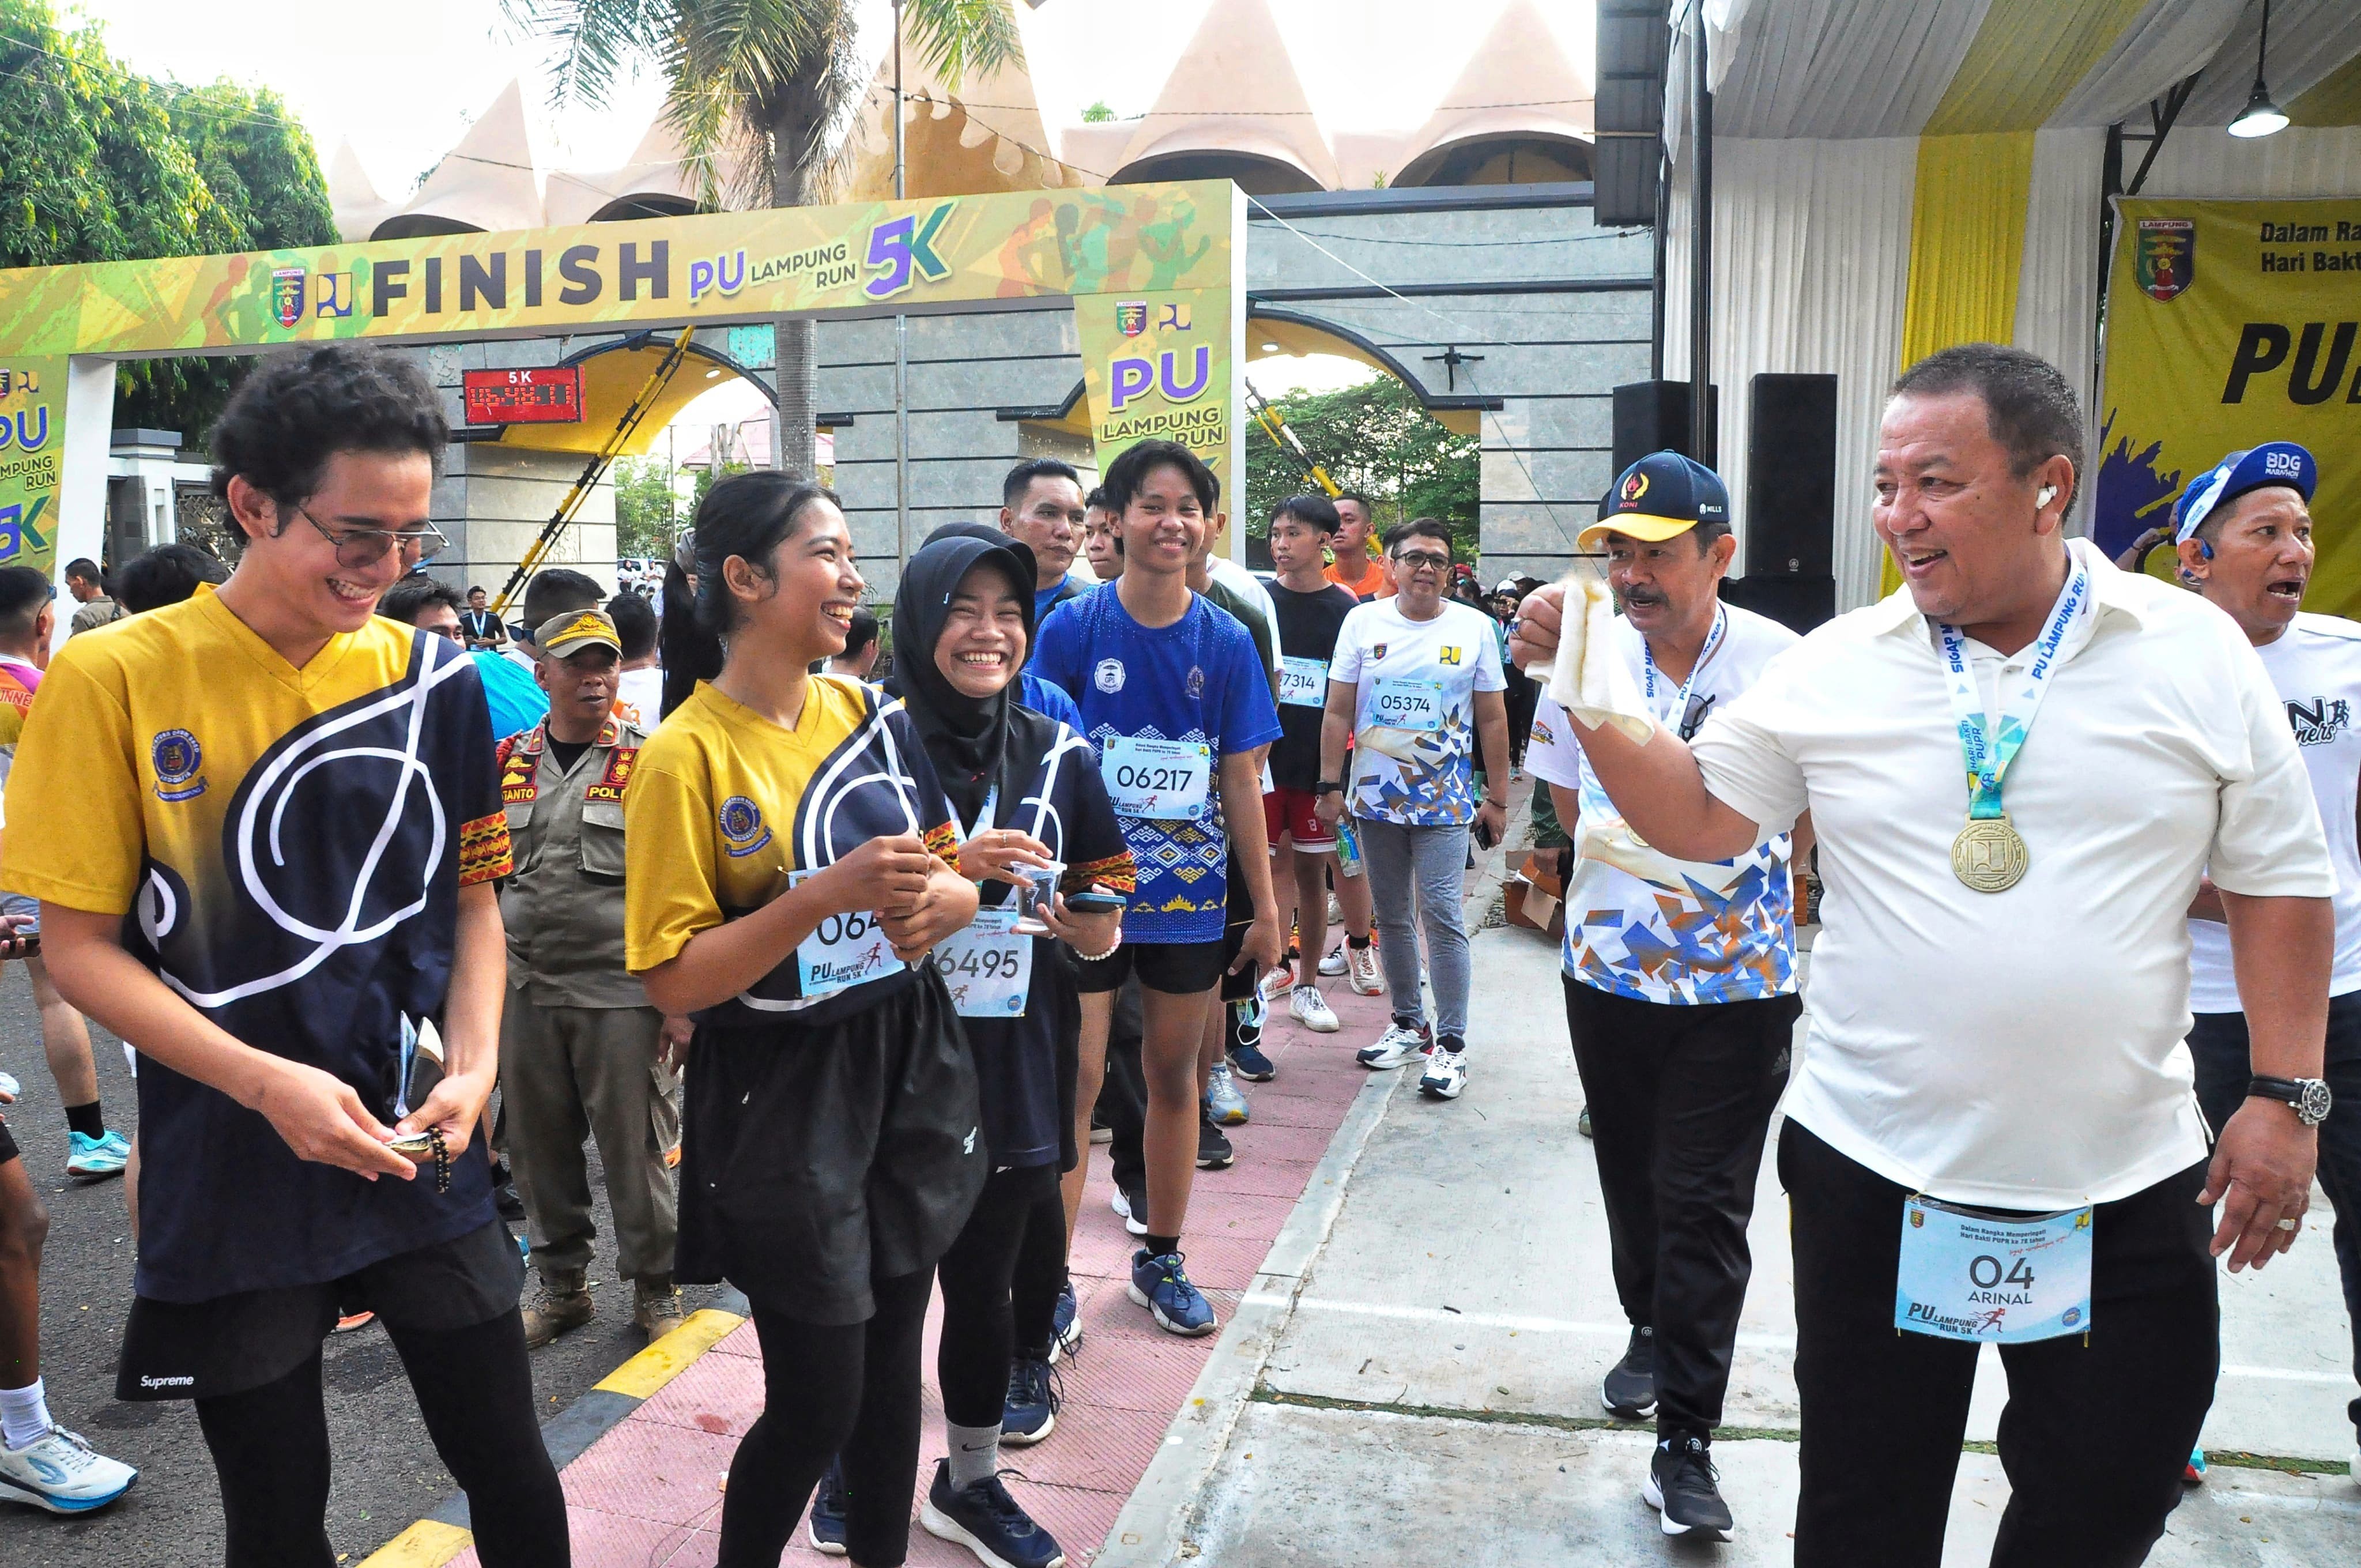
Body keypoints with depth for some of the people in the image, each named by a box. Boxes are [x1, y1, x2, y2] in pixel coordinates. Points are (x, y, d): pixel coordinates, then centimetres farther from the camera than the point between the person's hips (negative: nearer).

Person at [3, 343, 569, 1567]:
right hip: (231, 1178, -2)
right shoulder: (117, 678, -9)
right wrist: (270, 1083, -18)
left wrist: (475, 1062, -7)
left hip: (422, 1155, 2)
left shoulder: (434, 679, -1)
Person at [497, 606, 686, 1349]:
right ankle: (561, 1283, 30)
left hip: (623, 994, -4)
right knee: (538, 1146, 12)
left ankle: (655, 1287, 20)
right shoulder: (506, 763, 10)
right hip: (524, 991, 4)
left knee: (636, 1148, 2)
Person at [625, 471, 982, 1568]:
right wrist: (827, 895, -26)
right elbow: (674, 980, -16)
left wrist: (933, 901, -14)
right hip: (783, 1096, -5)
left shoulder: (871, 715, 4)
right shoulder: (685, 758, -14)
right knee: (817, 1397, 3)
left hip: (909, 1068, 6)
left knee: (893, 1355, 17)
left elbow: (960, 883, 10)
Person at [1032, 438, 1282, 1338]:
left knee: (1174, 1073, 13)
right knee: (1075, 1078, -3)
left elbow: (1240, 780, 4)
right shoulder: (1071, 629, -6)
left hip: (1189, 889, 3)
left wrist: (1264, 907, 4)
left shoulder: (1225, 642, 0)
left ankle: (1161, 1258, 31)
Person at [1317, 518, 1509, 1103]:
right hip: (1375, 795, 2)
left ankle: (1451, 1042, 1)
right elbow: (1338, 711, 5)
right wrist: (1330, 785, 0)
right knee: (1391, 917, 12)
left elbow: (1493, 720, 5)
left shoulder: (1474, 628, 2)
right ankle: (1408, 1024, 27)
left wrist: (1497, 798, 3)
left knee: (1442, 917, -8)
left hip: (1446, 799, -2)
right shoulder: (1363, 622, 3)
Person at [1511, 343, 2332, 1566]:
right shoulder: (1833, 667, -3)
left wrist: (2283, 1095, -3)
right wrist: (1586, 686, -11)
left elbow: (2279, 883, 2)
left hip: (2123, 1188, 0)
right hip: (1876, 1173, 0)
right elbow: (1698, 817, 1)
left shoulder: (2198, 653, -3)